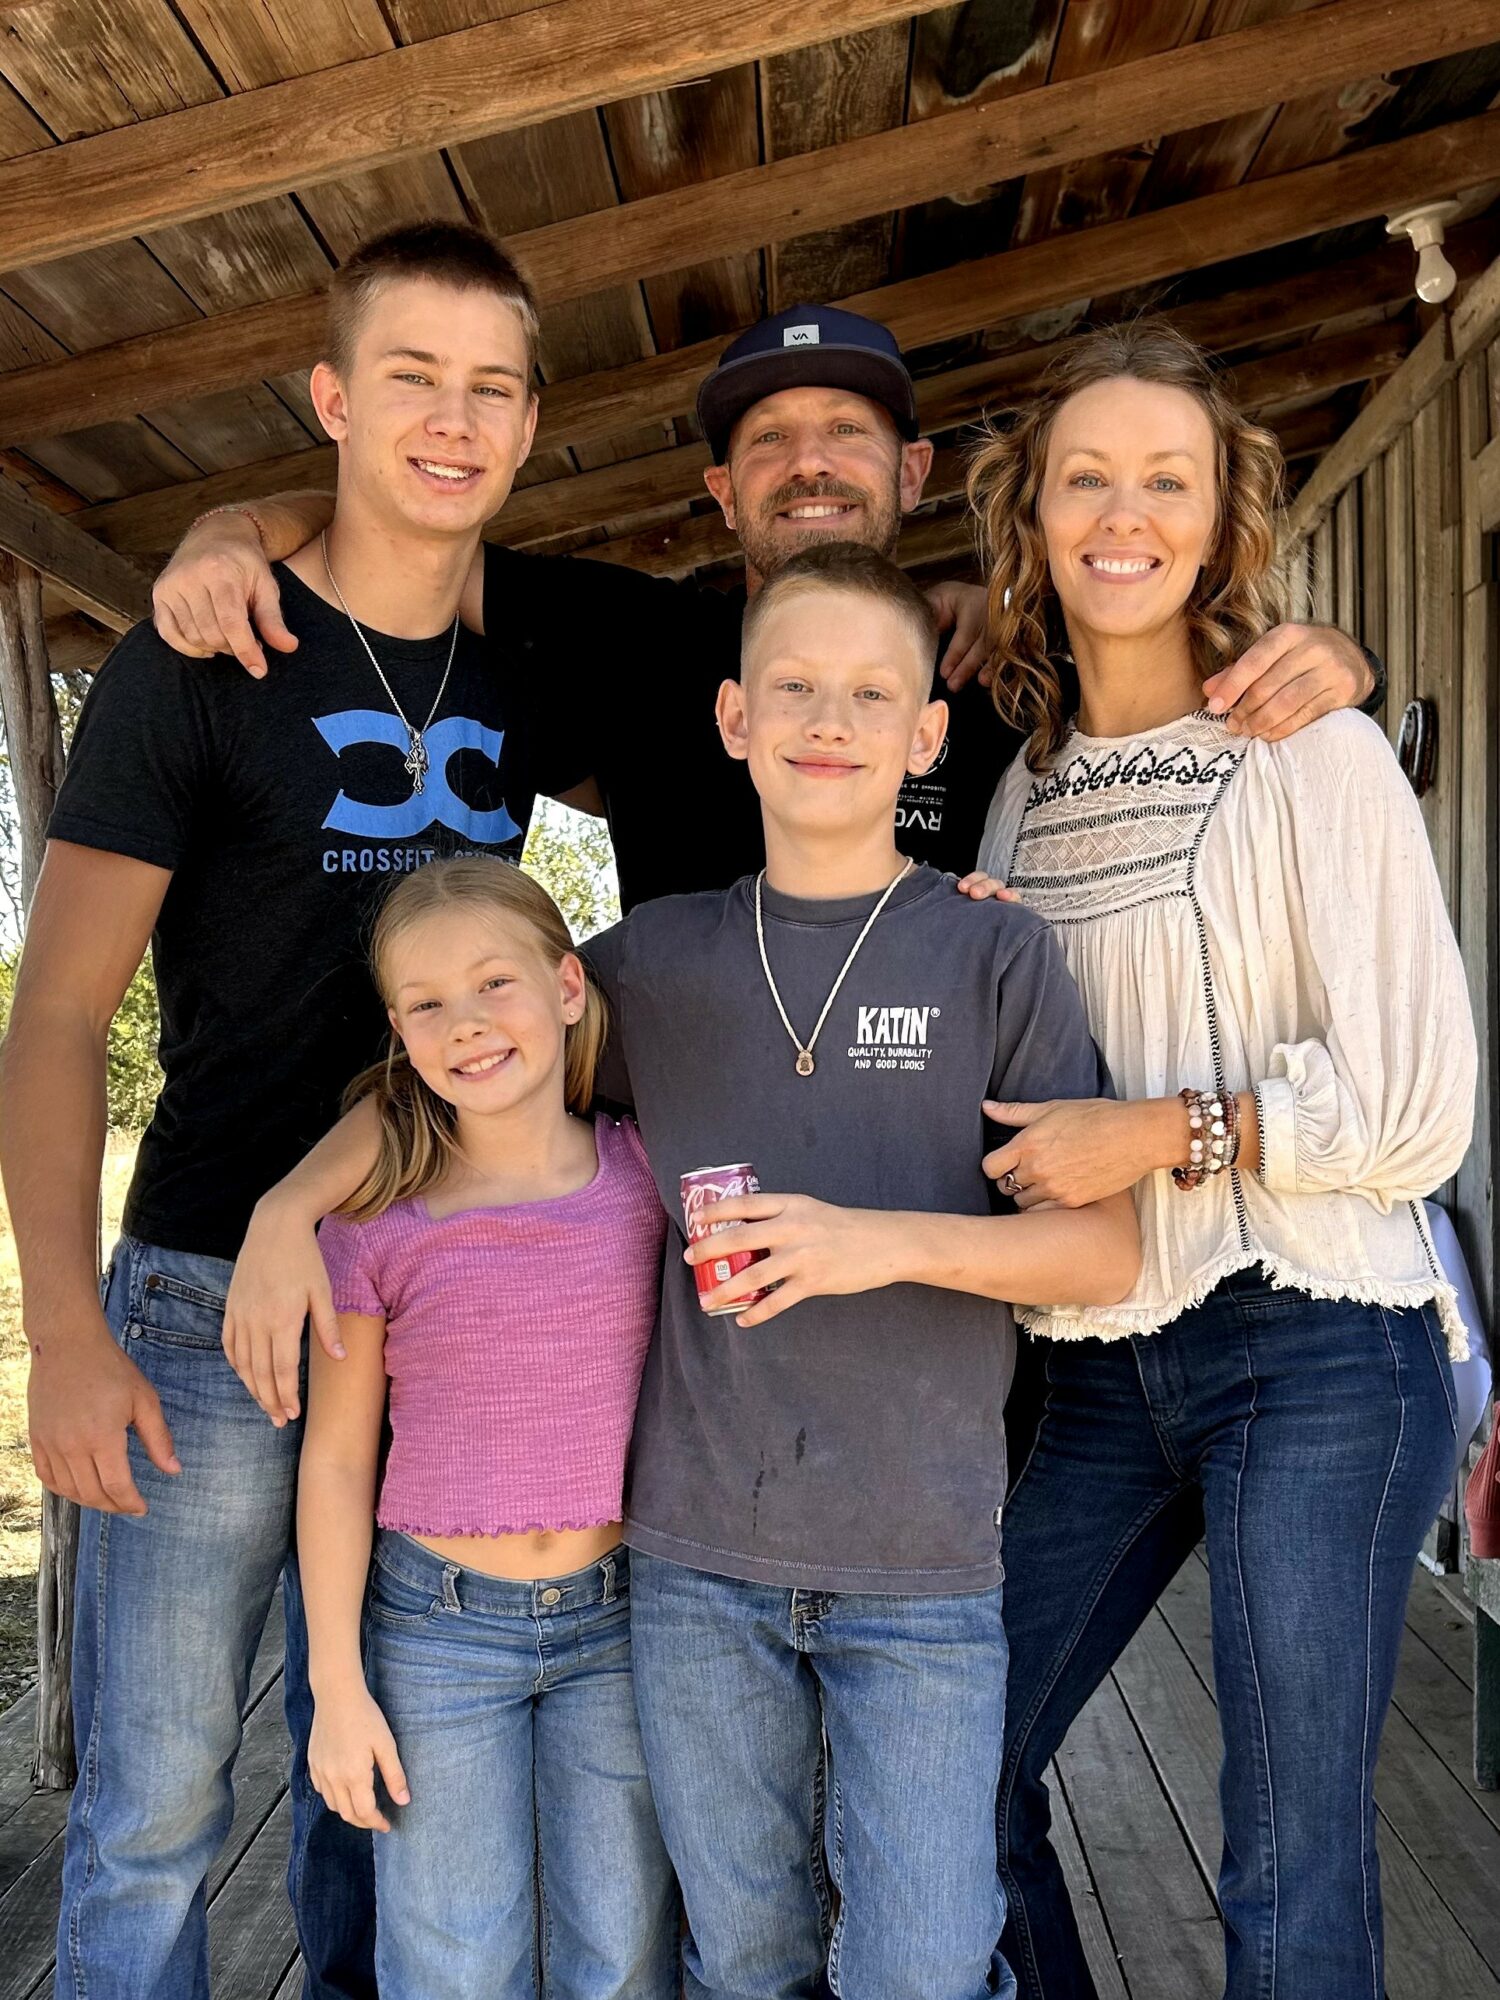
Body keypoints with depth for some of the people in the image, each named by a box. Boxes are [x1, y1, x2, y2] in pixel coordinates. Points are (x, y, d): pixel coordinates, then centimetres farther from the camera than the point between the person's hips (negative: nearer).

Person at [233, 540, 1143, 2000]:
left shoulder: (993, 953, -2)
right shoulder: (656, 959, 5)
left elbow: (1109, 1249, -4)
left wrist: (895, 1239, -19)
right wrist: (289, 1209, 2)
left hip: (920, 1567, -2)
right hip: (697, 1560, 2)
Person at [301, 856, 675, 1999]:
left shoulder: (648, 1173, -5)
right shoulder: (375, 1222, -8)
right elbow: (337, 1461, -2)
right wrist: (338, 1684, -1)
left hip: (621, 1619, 1)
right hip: (439, 1630, -1)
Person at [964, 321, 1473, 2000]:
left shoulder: (1308, 749, -6)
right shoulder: (1022, 788, 11)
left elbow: (1419, 1100, -9)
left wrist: (1169, 1133, -16)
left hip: (1313, 1348, -5)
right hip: (1100, 1361, 6)